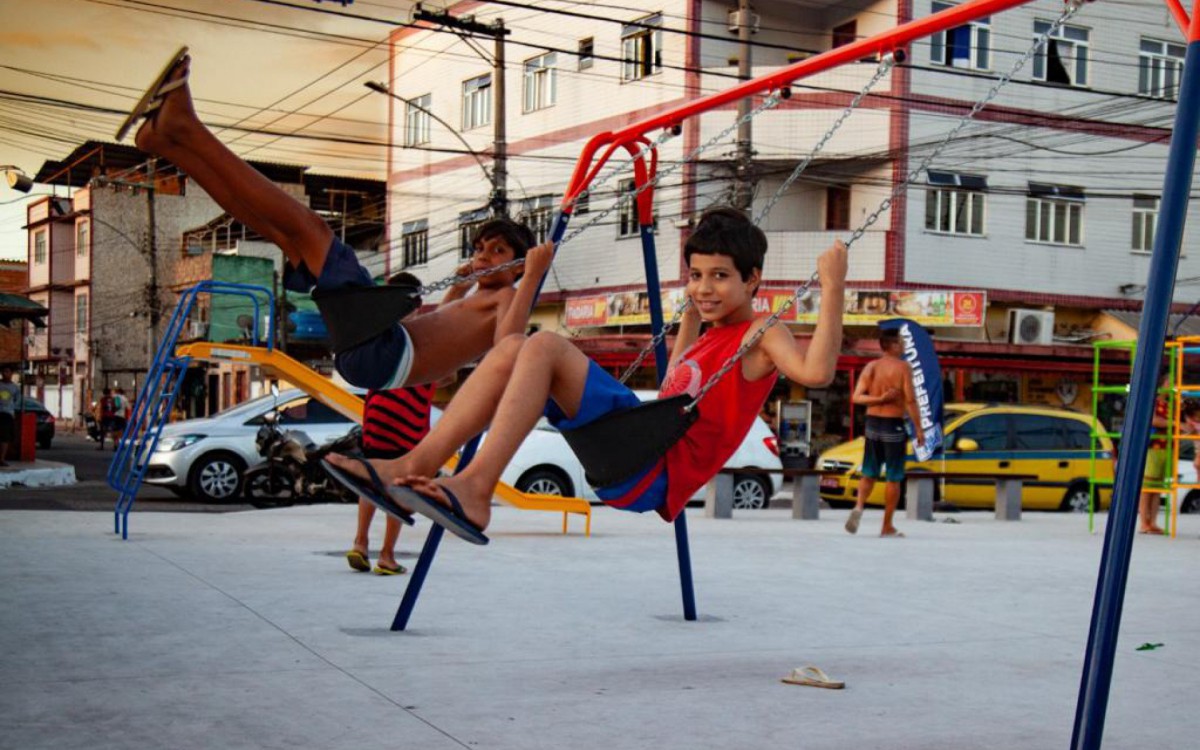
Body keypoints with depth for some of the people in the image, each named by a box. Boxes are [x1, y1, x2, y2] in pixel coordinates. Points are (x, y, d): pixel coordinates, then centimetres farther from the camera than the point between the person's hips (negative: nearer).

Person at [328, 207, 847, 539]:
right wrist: (691, 314, 41)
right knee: (513, 350, 5)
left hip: (655, 472, -9)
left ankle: (474, 490, -30)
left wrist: (833, 288, -20)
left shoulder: (760, 337, 0)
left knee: (545, 347, -22)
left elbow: (815, 372, -21)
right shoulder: (711, 338, 26)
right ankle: (418, 465, -9)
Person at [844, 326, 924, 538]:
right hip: (893, 425, -4)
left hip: (872, 423, 4)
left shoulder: (871, 367, 4)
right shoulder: (903, 367, -10)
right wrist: (918, 429, -10)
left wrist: (880, 399, -10)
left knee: (869, 473, 14)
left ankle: (859, 507, -12)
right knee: (893, 478, 5)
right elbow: (910, 401, -15)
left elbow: (857, 397, -6)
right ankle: (887, 527, 9)